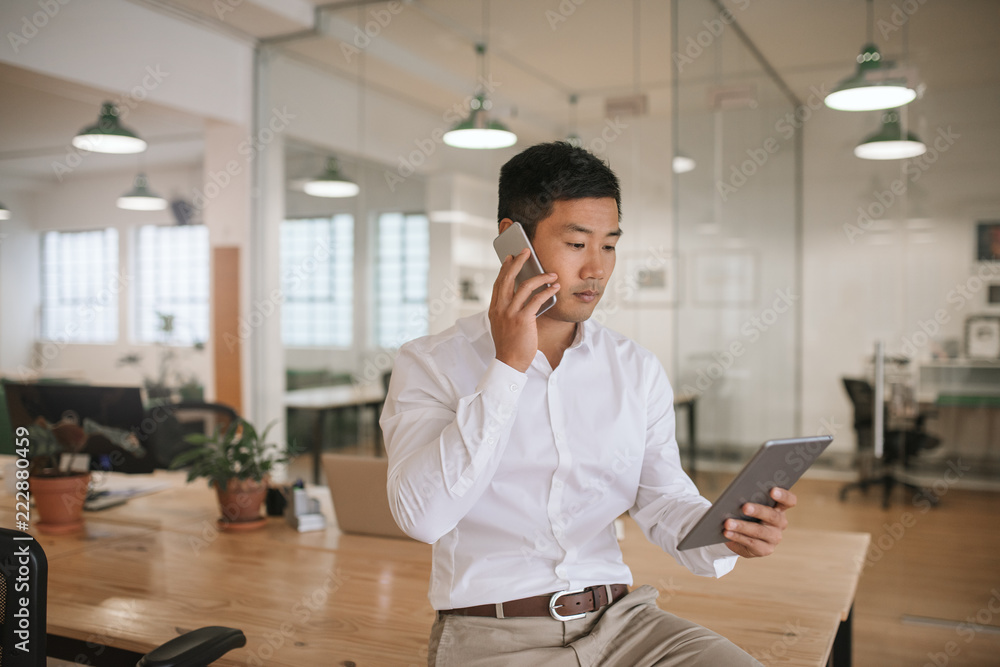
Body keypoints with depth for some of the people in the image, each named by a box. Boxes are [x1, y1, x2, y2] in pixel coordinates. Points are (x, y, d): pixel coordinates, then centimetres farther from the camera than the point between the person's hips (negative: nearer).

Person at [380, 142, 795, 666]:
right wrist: (509, 367, -16)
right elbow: (422, 515, -15)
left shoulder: (638, 371, 10)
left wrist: (727, 532, -15)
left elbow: (662, 502, 7)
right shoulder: (429, 365, -2)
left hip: (619, 619, 3)